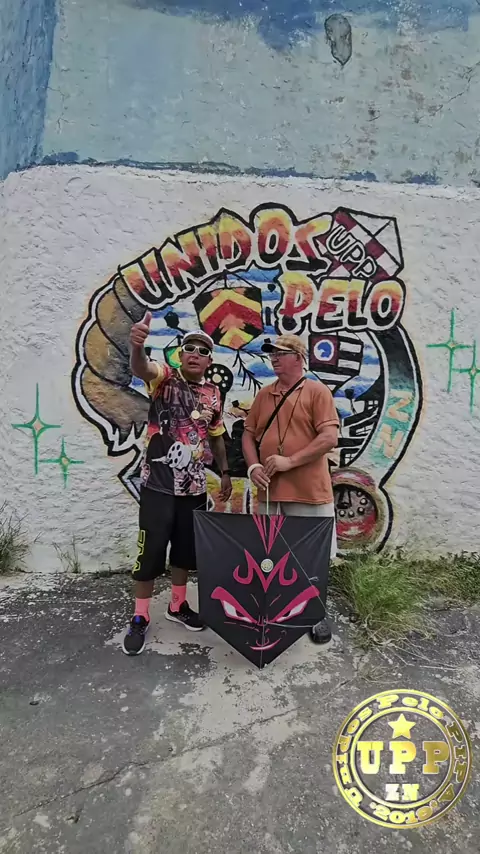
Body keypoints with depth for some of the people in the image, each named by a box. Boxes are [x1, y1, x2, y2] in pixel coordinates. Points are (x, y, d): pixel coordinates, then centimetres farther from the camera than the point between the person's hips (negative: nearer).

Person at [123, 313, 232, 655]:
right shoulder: (165, 377, -7)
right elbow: (141, 369, -31)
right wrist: (137, 345, -54)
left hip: (194, 486, 5)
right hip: (158, 484, -5)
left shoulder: (214, 394, 7)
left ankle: (178, 605, 34)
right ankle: (140, 618, 17)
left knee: (186, 549, 15)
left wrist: (225, 473, 18)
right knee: (151, 550, 1)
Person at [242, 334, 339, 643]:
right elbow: (249, 435, 15)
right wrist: (253, 466, -3)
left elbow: (330, 437, -13)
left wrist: (290, 460, -18)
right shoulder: (264, 395, 12)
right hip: (270, 490, 5)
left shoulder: (317, 391, -4)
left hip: (309, 491, -4)